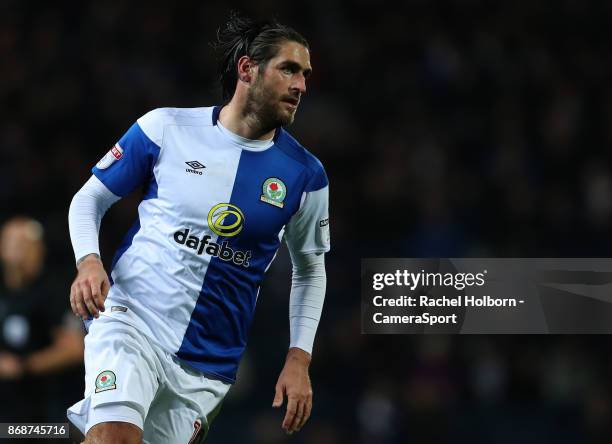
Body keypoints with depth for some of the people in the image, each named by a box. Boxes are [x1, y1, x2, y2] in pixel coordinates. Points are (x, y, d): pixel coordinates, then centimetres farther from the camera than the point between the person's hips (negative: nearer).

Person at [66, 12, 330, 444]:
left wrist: (299, 359, 6)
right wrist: (88, 261, -11)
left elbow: (310, 270, 16)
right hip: (131, 319, -3)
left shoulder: (306, 174, 2)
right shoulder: (167, 126, -2)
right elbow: (90, 198, 8)